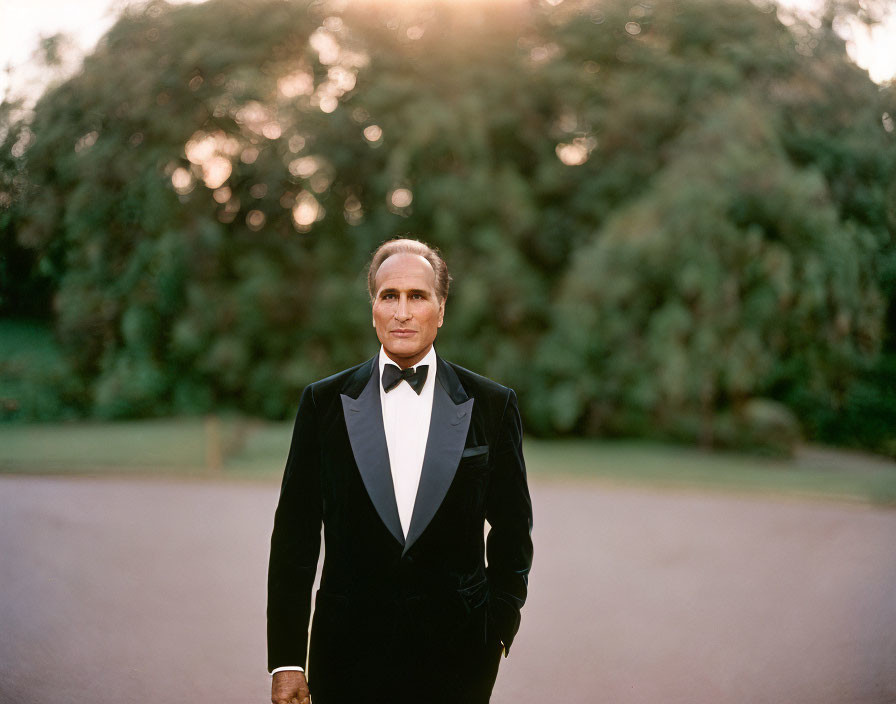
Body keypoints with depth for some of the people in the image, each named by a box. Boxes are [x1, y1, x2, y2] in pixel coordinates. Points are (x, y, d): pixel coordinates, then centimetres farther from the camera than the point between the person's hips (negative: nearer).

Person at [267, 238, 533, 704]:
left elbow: (512, 530, 8)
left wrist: (499, 630, 3)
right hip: (349, 658, 0)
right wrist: (286, 660, -1)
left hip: (455, 659, 0)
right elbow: (294, 537, 2)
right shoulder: (324, 402, 2)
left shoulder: (492, 405, 2)